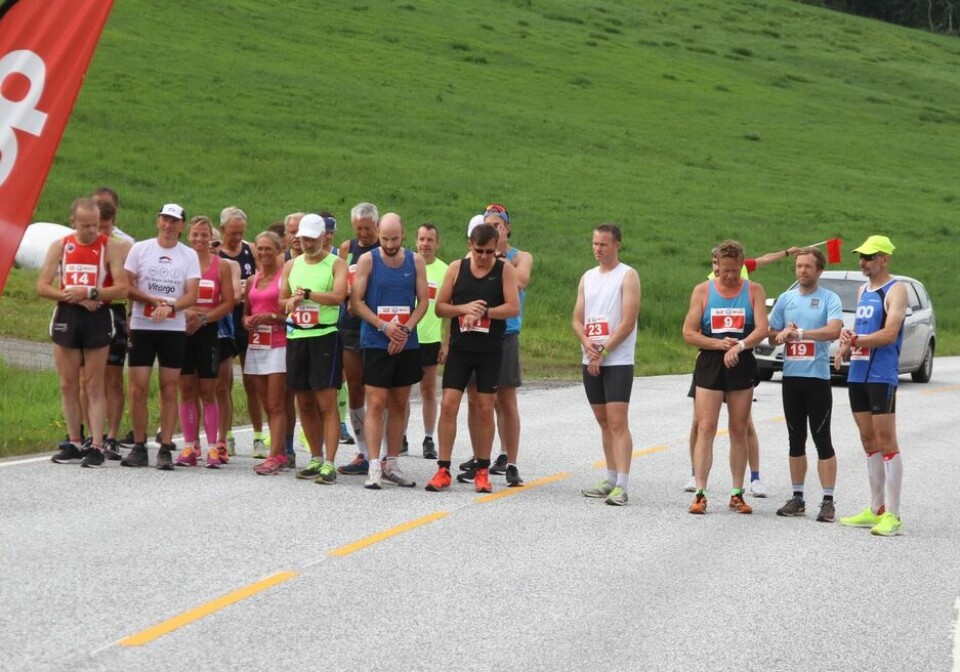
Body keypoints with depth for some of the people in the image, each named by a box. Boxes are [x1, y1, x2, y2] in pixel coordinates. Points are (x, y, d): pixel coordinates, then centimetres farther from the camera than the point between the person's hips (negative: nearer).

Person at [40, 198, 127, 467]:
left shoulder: (111, 247, -2)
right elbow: (42, 286, 2)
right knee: (68, 385, 5)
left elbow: (122, 289, -8)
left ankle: (96, 446, -3)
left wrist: (90, 293, -18)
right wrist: (75, 297, -10)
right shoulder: (60, 246, 6)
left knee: (94, 385, -3)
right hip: (66, 316, 3)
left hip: (98, 317, -3)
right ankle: (74, 443, 13)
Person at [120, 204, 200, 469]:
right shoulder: (140, 249, 4)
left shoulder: (189, 256, 5)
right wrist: (155, 301, -13)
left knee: (169, 390, 1)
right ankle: (139, 447, 7)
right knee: (138, 389, -2)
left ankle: (165, 449, 4)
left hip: (174, 329, 0)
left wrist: (170, 306, -20)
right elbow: (127, 286, -1)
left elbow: (191, 296, -2)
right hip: (142, 327, 0)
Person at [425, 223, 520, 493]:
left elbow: (514, 308, -10)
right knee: (448, 405, -5)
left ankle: (482, 471, 13)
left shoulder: (505, 270, -1)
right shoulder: (456, 268, 3)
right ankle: (443, 470, 0)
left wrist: (484, 312, -20)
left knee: (485, 409, 4)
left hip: (491, 351, -1)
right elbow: (439, 307, 3)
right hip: (460, 348, 1)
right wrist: (465, 308, -14)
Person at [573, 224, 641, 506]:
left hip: (618, 360, -7)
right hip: (591, 361, 7)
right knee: (604, 422, 11)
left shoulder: (627, 276, -4)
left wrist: (603, 351, -14)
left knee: (618, 422, -13)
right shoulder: (588, 277, 15)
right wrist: (587, 343, -8)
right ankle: (611, 479, 18)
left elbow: (628, 322, -12)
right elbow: (577, 320, 13)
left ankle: (621, 486, -18)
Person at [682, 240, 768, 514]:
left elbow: (762, 329, -8)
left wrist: (739, 346, -25)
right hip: (709, 364, -1)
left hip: (742, 365, 1)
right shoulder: (703, 291, 3)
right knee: (705, 429, -7)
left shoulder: (754, 291, 4)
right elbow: (689, 333, -1)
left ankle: (737, 494, 13)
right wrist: (721, 344, -13)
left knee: (739, 431, 7)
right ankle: (700, 494, -8)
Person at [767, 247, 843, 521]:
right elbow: (772, 335, 14)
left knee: (822, 439, -4)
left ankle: (828, 501, -2)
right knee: (796, 439, 10)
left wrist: (801, 332, -25)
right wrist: (785, 333, -7)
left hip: (817, 378, -5)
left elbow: (834, 330, -19)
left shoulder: (829, 299, -3)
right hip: (791, 377, 5)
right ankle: (798, 498, 16)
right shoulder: (785, 299, 11)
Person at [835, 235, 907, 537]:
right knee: (869, 441, 11)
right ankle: (876, 509, 18)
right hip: (857, 374, 8)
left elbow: (890, 333, -18)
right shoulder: (863, 290, 17)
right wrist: (845, 347, 4)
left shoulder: (895, 291, -8)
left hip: (882, 376, -8)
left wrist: (855, 340, -18)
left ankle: (892, 515, -8)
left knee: (886, 441, -8)